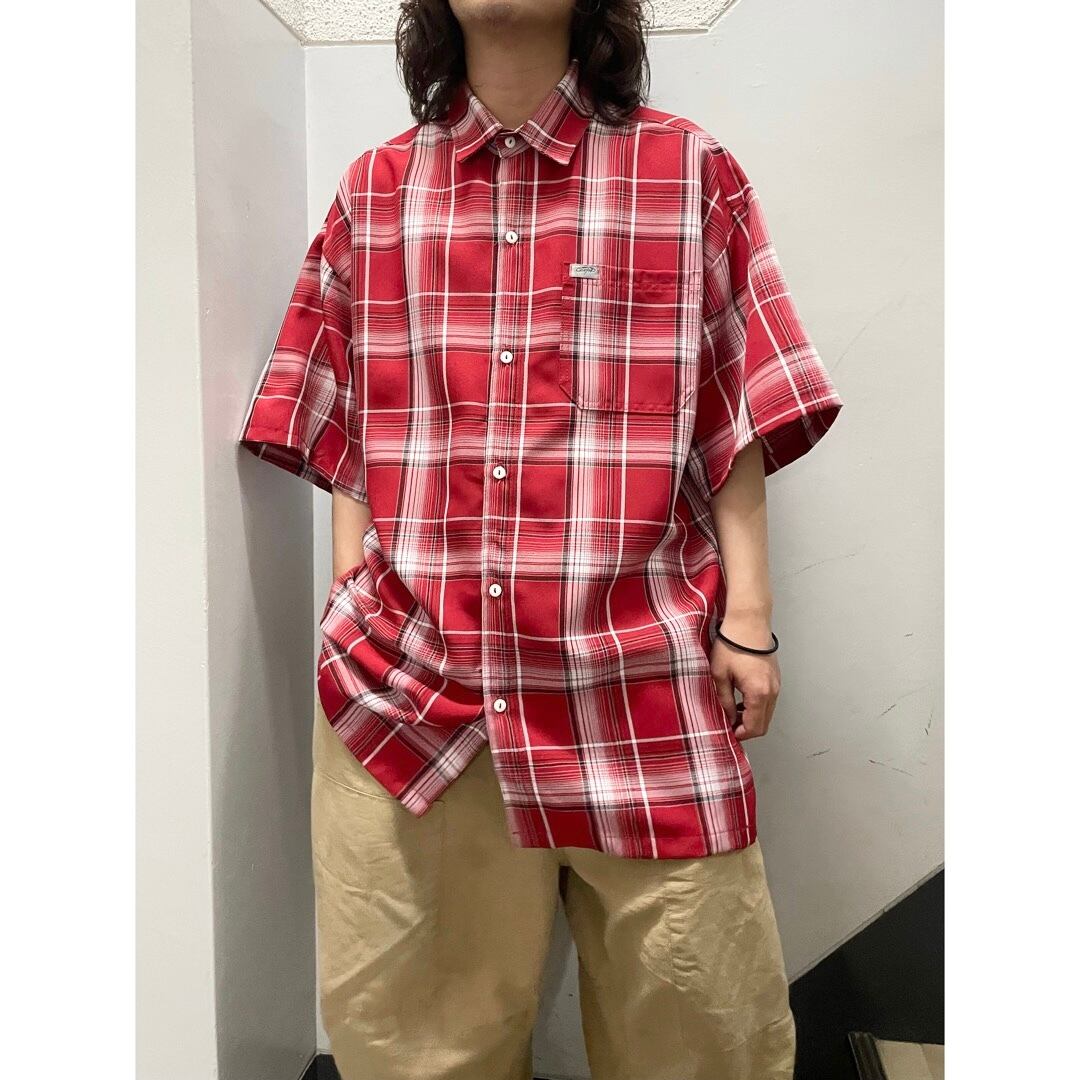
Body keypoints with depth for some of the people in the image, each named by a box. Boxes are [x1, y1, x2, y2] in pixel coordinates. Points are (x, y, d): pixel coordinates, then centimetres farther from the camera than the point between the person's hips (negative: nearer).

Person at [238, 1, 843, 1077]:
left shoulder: (690, 171, 7)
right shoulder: (373, 192, 12)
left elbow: (736, 418, 3)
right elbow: (348, 433, 11)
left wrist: (748, 618, -2)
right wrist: (348, 608, 5)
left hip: (644, 681, -1)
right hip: (410, 678, 2)